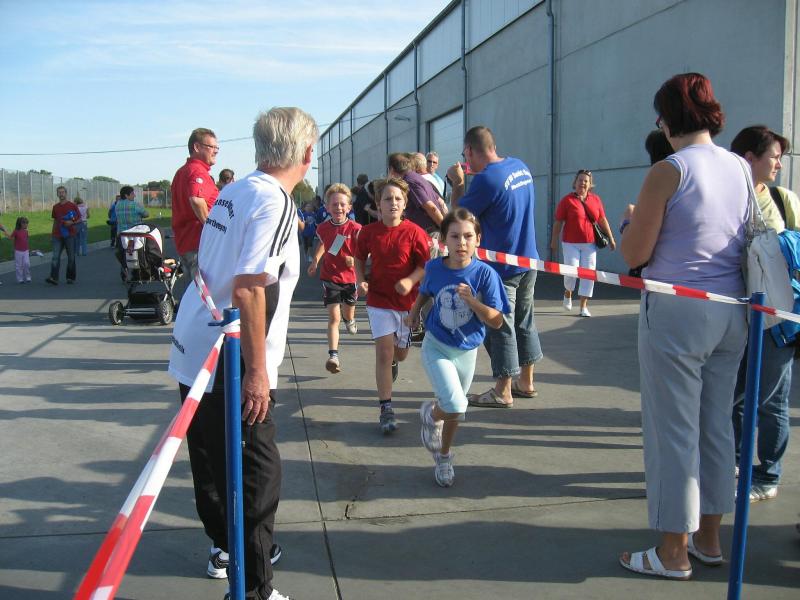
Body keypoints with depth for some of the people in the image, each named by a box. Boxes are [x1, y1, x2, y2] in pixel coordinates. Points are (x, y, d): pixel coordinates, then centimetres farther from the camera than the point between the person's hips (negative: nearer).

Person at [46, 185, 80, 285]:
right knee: (55, 256, -9)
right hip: (57, 235, 3)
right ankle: (53, 278, -16)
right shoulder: (55, 207, 10)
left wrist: (72, 222, -16)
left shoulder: (73, 205, -1)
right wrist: (52, 234, 15)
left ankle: (71, 277, 17)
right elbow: (55, 221, 19)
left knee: (71, 257, 6)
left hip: (70, 235, -3)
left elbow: (79, 219, 3)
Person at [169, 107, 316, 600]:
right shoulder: (275, 202, -17)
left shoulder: (232, 193, 8)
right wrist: (256, 371, -21)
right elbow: (249, 289, -25)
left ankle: (224, 548, 41)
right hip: (230, 371, -9)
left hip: (194, 357, 9)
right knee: (259, 477, 1)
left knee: (213, 463, 22)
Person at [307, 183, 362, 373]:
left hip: (350, 278, 0)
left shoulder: (355, 229, -14)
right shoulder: (323, 228, -3)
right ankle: (333, 355, -15)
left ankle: (350, 319, 61)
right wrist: (315, 261, 16)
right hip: (330, 278, 0)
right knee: (334, 317, -11)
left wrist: (354, 260, -29)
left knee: (348, 314, 22)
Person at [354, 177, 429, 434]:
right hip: (379, 300, 0)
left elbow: (426, 265, -8)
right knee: (384, 352, -10)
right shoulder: (369, 232, -5)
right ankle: (386, 409, -5)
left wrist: (411, 280, -25)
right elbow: (359, 259, 11)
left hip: (407, 301, 1)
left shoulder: (414, 232, -11)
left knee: (400, 352, 18)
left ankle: (393, 362, 58)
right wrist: (360, 280, -6)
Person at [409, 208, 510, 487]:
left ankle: (443, 457, 47)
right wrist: (415, 309, 1)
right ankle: (431, 415, 17)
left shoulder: (485, 274, -18)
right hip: (436, 347, -1)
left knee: (453, 408, 18)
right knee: (456, 408, -19)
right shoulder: (434, 268, -11)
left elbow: (496, 321, -18)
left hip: (467, 351, 1)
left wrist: (471, 300, -30)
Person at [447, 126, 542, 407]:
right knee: (524, 322, 17)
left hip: (502, 267, -8)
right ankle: (525, 382, 28)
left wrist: (457, 183, 1)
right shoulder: (520, 166, 5)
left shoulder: (485, 179, -21)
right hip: (528, 260, 8)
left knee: (500, 327, 2)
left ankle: (502, 392, 10)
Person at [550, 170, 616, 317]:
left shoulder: (595, 199, 5)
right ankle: (568, 293, 27)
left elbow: (603, 220, 12)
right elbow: (558, 222, -2)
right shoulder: (567, 200, -4)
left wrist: (611, 238, 12)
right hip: (571, 244, -3)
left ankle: (584, 306, 9)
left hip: (590, 244, 3)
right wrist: (554, 240, -4)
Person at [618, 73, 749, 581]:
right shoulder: (742, 169, 6)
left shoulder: (668, 172, -13)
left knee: (674, 431, 3)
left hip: (677, 311, -7)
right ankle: (709, 539, 29)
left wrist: (631, 219, 7)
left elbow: (634, 254, -12)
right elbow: (751, 241, 16)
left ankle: (674, 553, 14)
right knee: (717, 425, 16)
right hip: (732, 311, 7)